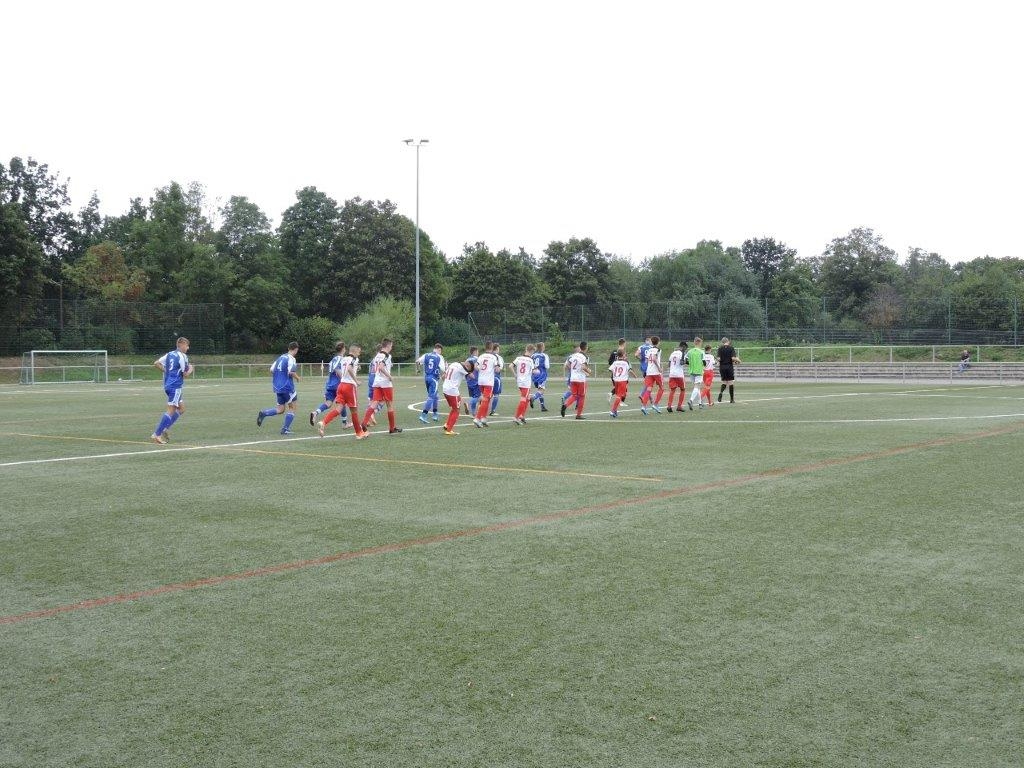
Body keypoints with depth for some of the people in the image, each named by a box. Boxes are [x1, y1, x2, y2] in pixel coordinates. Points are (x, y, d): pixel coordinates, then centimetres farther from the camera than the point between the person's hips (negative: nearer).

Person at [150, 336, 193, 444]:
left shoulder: (170, 354, 12)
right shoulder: (182, 356, -11)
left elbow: (156, 363, 13)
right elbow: (186, 375, -10)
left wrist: (166, 370, 17)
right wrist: (190, 369, 9)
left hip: (168, 385, 9)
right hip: (175, 386, -9)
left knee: (181, 408, 17)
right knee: (171, 410, -6)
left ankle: (165, 430, 10)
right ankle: (156, 434, -9)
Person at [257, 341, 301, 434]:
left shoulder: (281, 357, 13)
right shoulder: (291, 359, -10)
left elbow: (271, 370, 13)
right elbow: (291, 372, -22)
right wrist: (297, 377, -3)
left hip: (278, 387, 7)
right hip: (287, 387, -7)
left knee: (280, 409, 13)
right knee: (292, 407, 7)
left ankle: (263, 413, -8)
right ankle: (285, 429, 3)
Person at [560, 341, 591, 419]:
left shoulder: (572, 356, 8)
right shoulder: (584, 357, -11)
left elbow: (566, 366, 7)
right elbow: (583, 367, -24)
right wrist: (589, 371, -5)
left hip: (572, 378, 5)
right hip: (581, 379, -5)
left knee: (574, 395, 13)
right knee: (581, 397, 8)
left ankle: (565, 405, -15)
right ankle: (579, 414, 11)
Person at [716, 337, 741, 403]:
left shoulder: (720, 348, 0)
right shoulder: (731, 348, -5)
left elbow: (718, 358, -7)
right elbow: (733, 358, -14)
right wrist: (738, 360, 5)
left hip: (722, 367, 2)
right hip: (729, 367, -2)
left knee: (724, 382, 16)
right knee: (730, 382, 7)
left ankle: (721, 392, -13)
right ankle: (732, 399, 10)